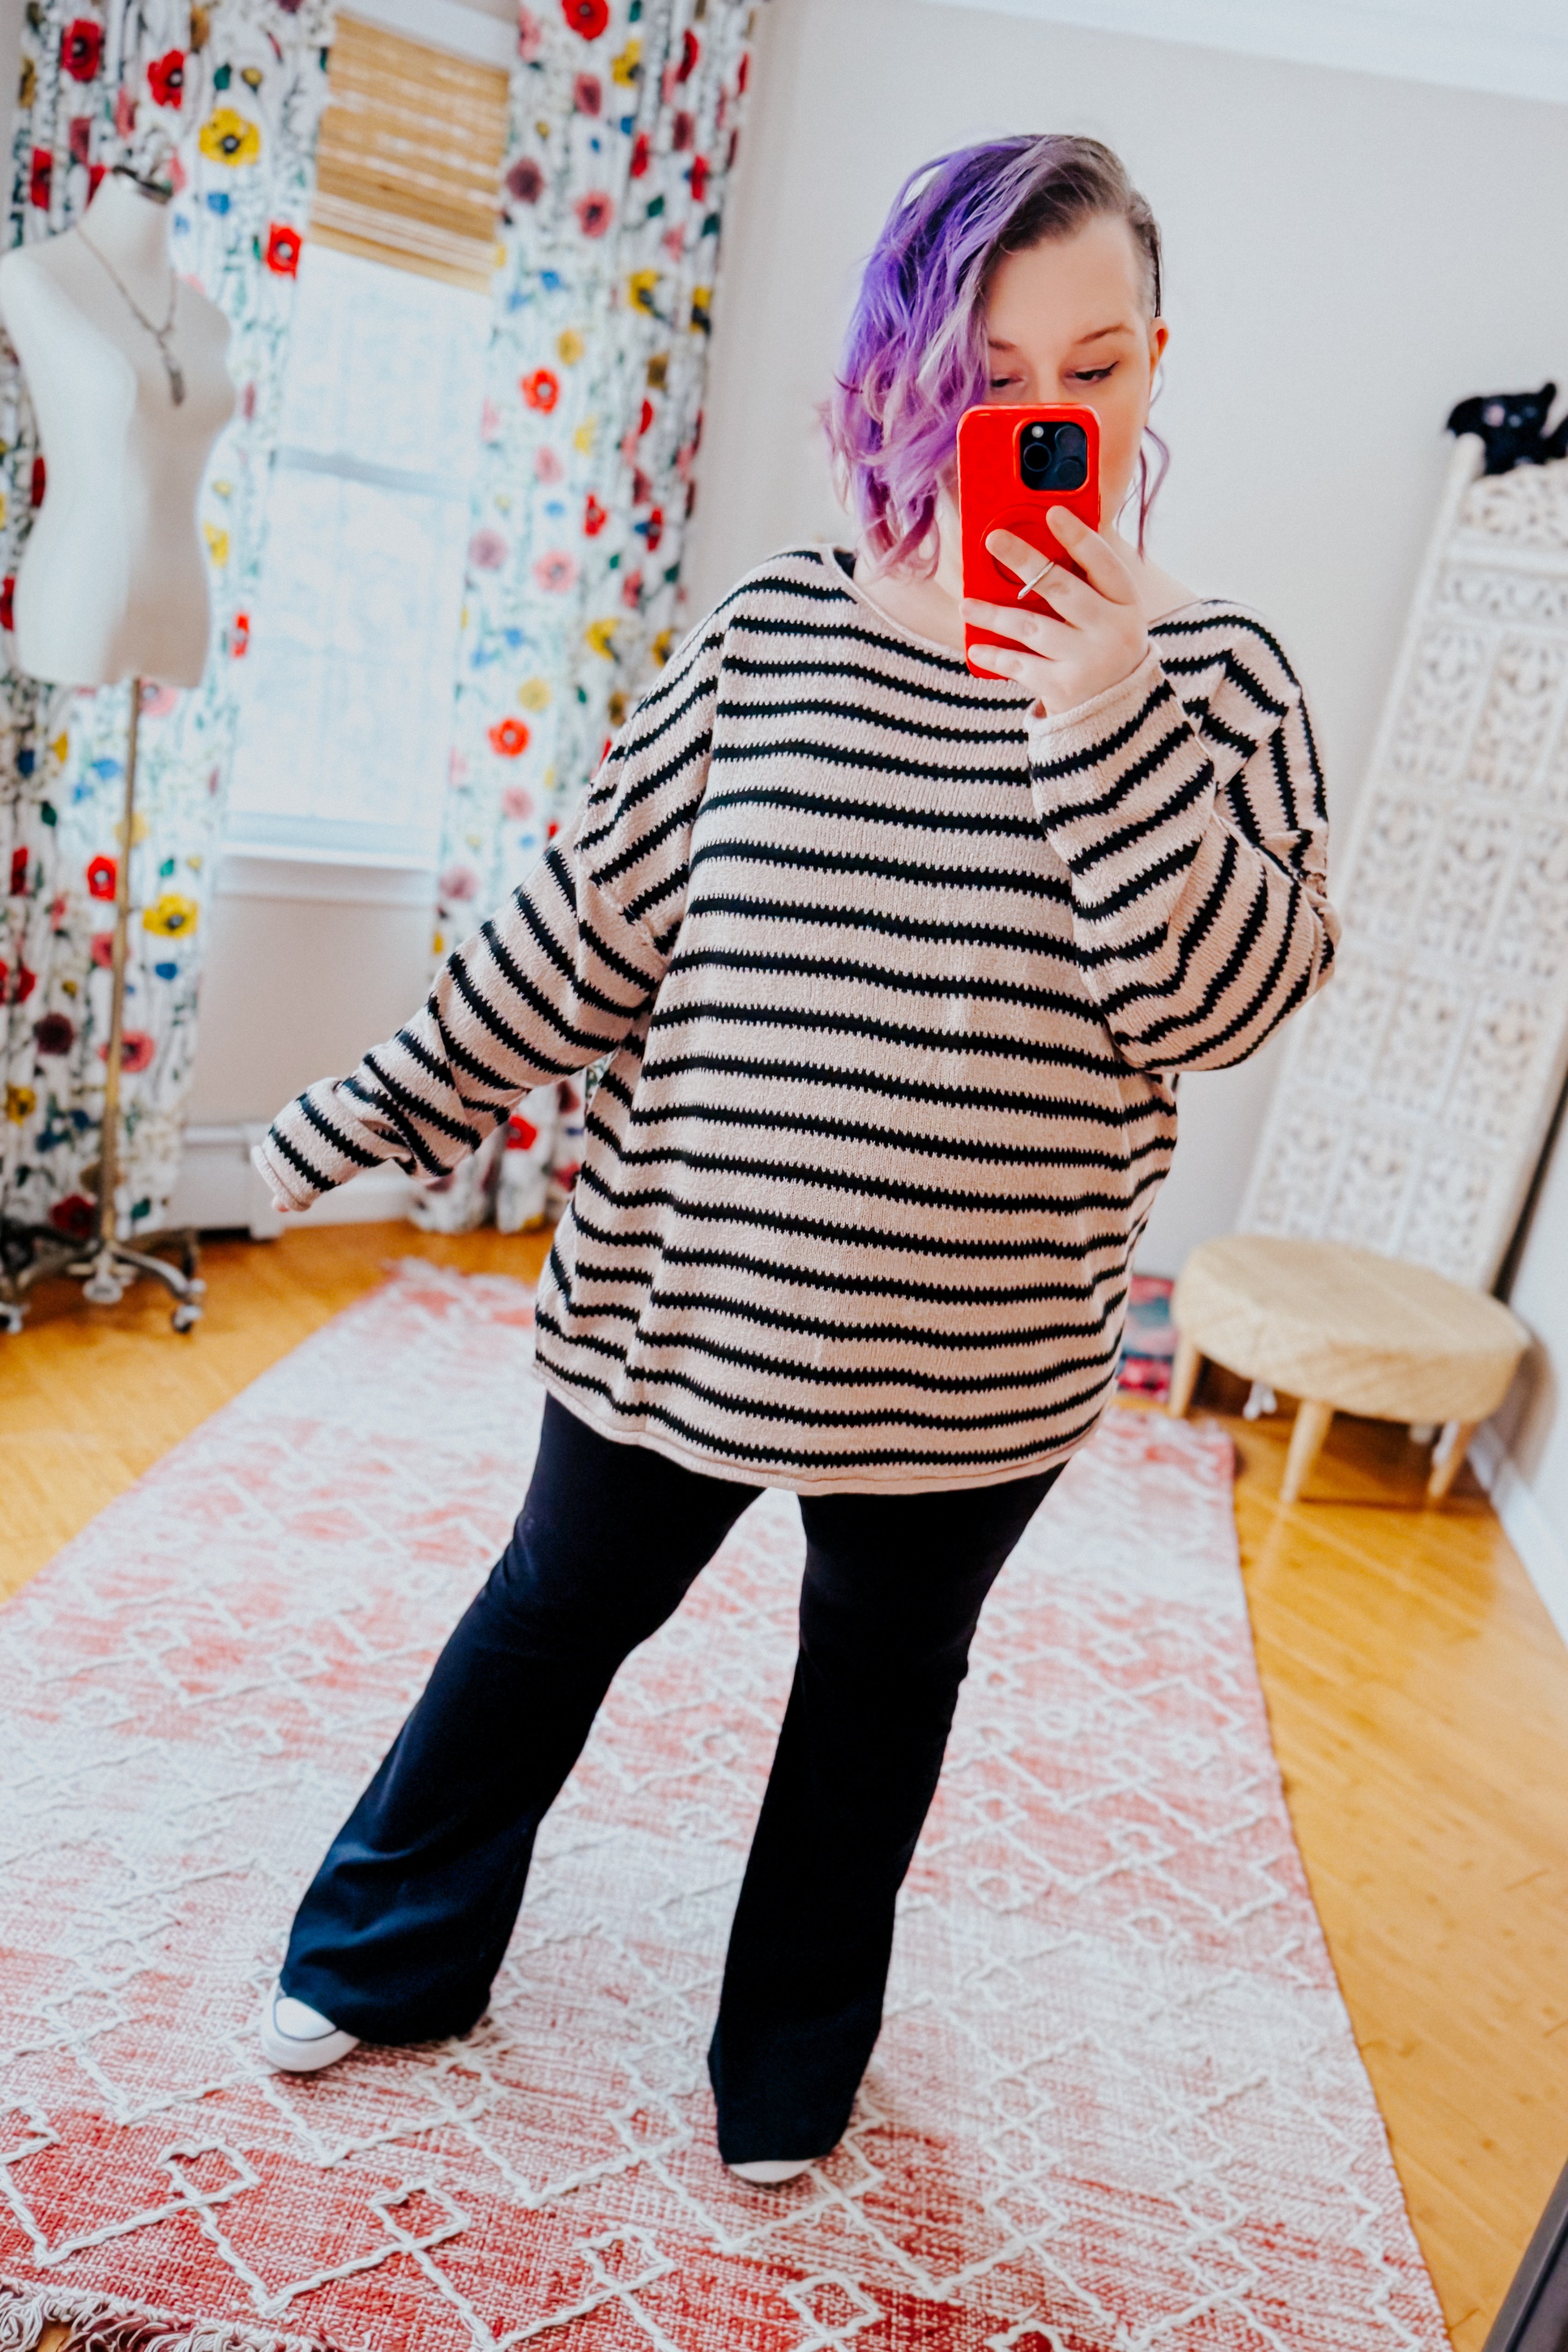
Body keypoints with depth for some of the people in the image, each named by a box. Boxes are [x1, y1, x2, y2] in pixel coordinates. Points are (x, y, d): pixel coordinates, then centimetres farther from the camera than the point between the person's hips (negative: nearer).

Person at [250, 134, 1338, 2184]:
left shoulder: (1211, 675, -5)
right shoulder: (771, 636, -4)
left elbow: (1227, 1001, -15)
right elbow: (590, 922, 0)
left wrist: (1109, 723, -26)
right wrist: (379, 1114, 3)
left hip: (972, 1356, 0)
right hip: (682, 1292, 1)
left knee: (883, 1680, 21)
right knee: (557, 1613, 20)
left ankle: (793, 2064, 48)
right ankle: (391, 1956, 48)